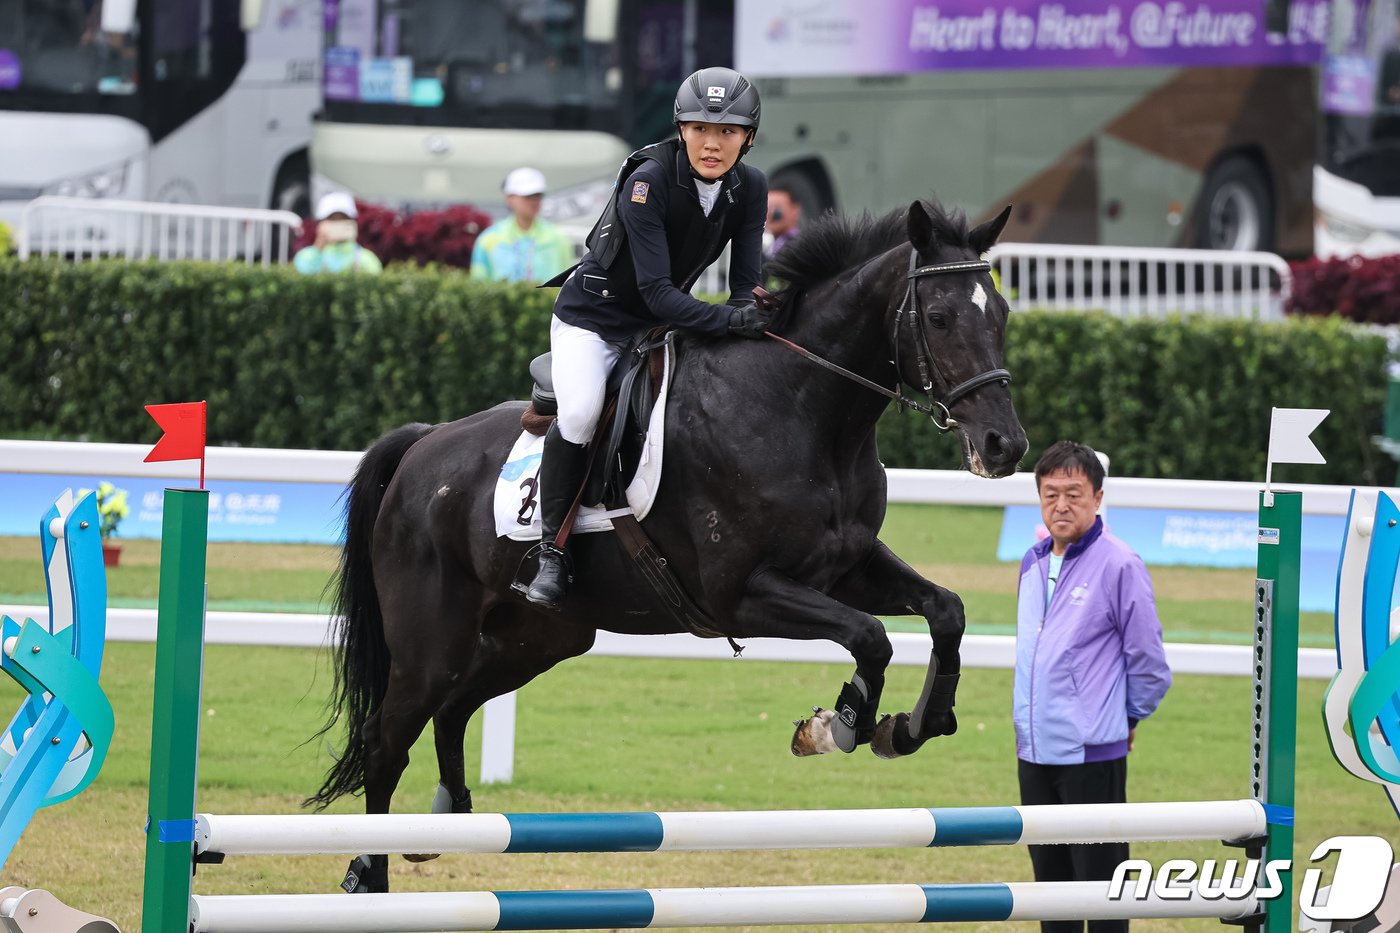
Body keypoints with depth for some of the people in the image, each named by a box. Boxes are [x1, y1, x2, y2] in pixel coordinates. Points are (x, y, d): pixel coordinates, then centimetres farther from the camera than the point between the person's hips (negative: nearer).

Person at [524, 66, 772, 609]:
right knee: (581, 412, -31)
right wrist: (726, 320, -44)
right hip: (594, 316, -6)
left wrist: (754, 312, -30)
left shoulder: (751, 189, -10)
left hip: (663, 321, 6)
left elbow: (747, 283, -7)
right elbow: (655, 289, -33)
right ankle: (551, 549, -17)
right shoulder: (649, 181, -28)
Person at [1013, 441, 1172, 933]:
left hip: (1093, 754, -7)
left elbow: (1148, 660, -7)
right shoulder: (1033, 564, 11)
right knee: (1050, 876, 14)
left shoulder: (1118, 565, -11)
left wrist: (1127, 717, 4)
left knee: (1099, 879, -3)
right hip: (1035, 749, 7)